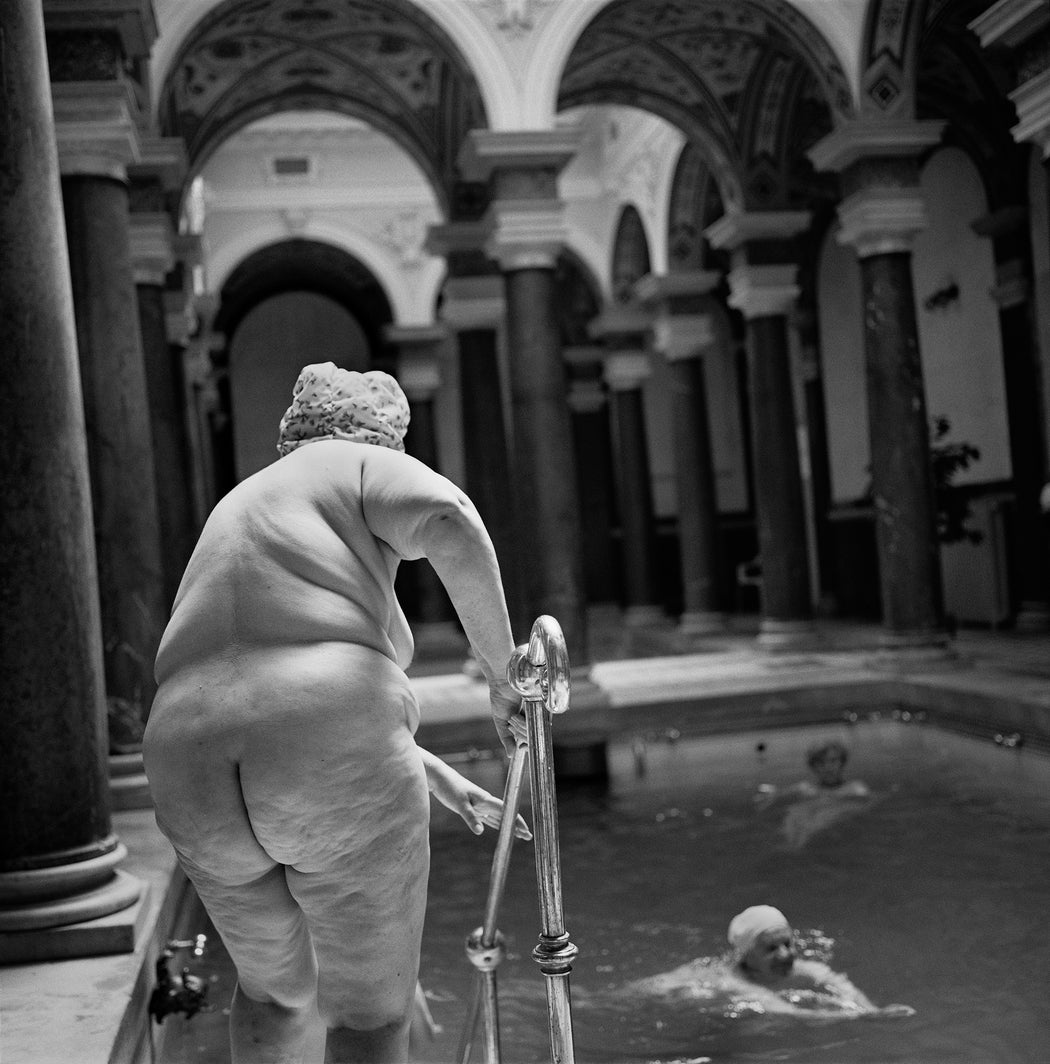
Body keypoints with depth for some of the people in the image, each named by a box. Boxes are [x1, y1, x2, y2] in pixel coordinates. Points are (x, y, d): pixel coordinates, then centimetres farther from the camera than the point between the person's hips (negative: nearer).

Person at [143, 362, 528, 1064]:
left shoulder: (235, 520, 32)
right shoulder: (359, 466, 13)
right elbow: (453, 527, -12)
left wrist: (443, 780, 37)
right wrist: (502, 672, -1)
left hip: (204, 794, 6)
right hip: (339, 775, -6)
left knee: (276, 985, 31)